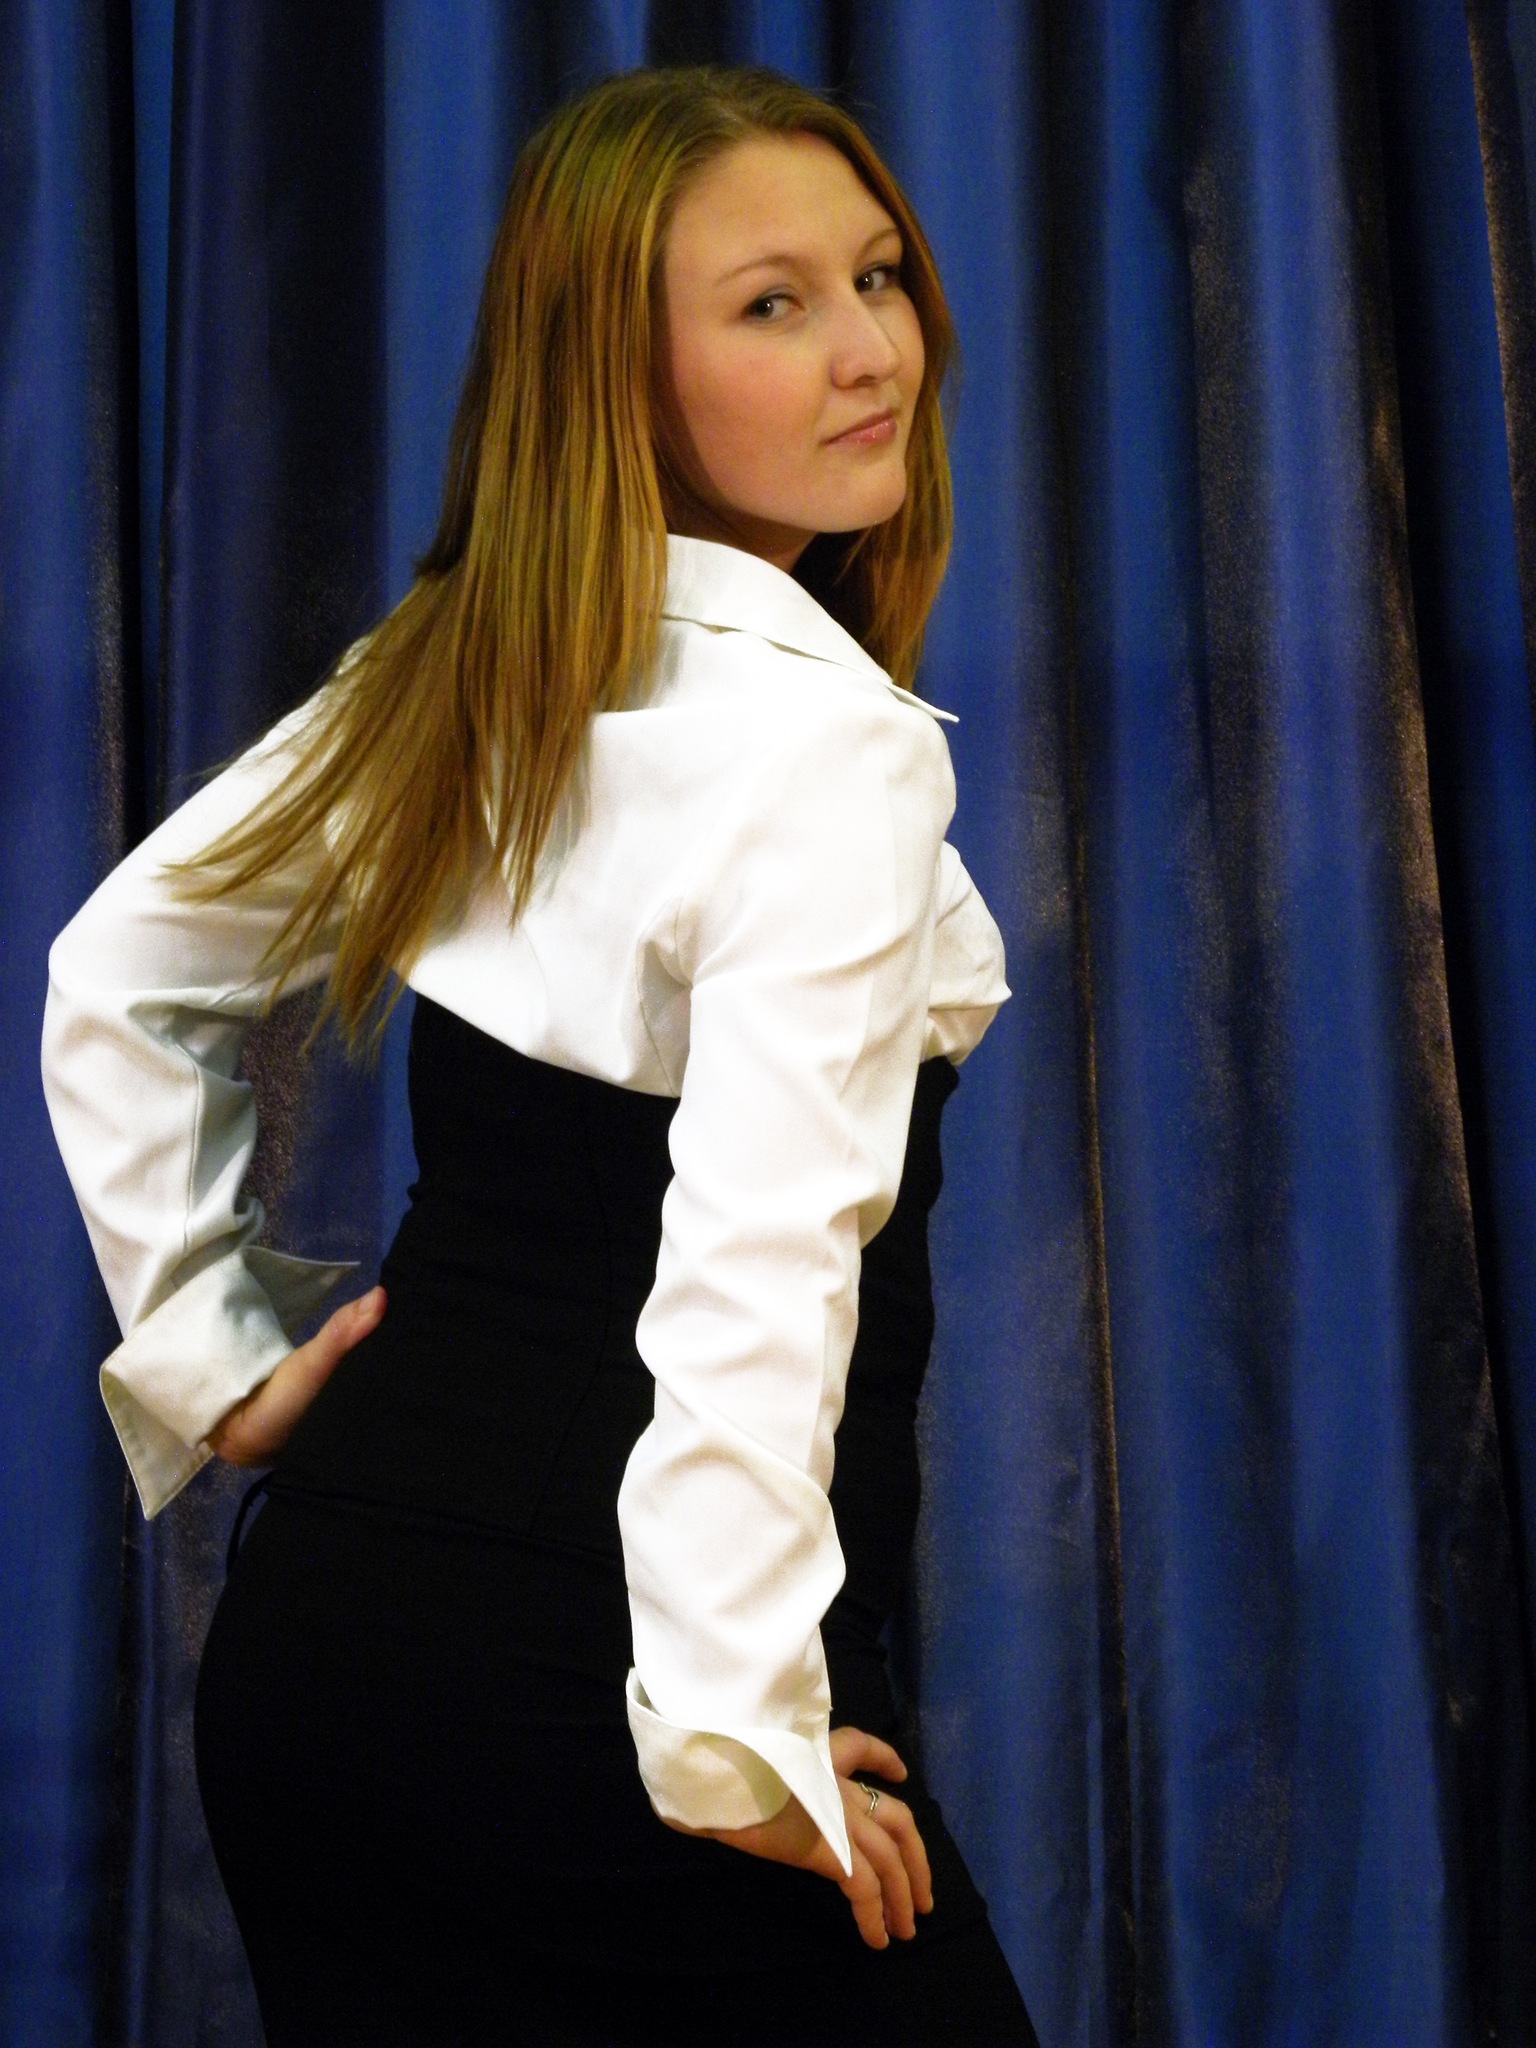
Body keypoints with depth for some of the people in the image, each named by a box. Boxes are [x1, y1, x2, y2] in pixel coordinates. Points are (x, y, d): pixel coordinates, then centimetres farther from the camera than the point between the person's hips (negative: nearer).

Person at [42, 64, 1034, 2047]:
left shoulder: (449, 678, 7)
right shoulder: (829, 744, -17)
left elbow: (115, 974, 16)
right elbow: (755, 1264, -26)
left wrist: (220, 1358, 17)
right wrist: (747, 1737, -20)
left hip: (318, 1606, 8)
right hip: (597, 1683, -8)